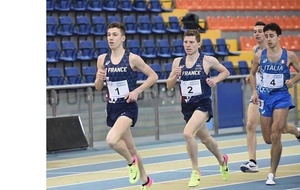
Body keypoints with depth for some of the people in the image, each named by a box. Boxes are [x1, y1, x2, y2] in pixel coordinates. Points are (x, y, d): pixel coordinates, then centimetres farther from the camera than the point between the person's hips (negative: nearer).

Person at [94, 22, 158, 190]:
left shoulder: (132, 59, -9)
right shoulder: (102, 59, 3)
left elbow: (153, 76, -2)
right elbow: (98, 88, 10)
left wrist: (137, 91, -13)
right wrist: (100, 79, -12)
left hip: (128, 107, -5)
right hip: (112, 108, 5)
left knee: (112, 140, -28)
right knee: (130, 148, 16)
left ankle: (131, 162, 2)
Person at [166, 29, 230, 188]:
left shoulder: (208, 61, -6)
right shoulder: (178, 62, 3)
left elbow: (225, 72, 9)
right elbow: (169, 86, 6)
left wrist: (215, 80, -9)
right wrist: (175, 76, -13)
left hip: (203, 104, -6)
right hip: (187, 106, 6)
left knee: (187, 134, -27)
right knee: (205, 138, 23)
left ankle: (195, 172, -11)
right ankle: (222, 160, 52)